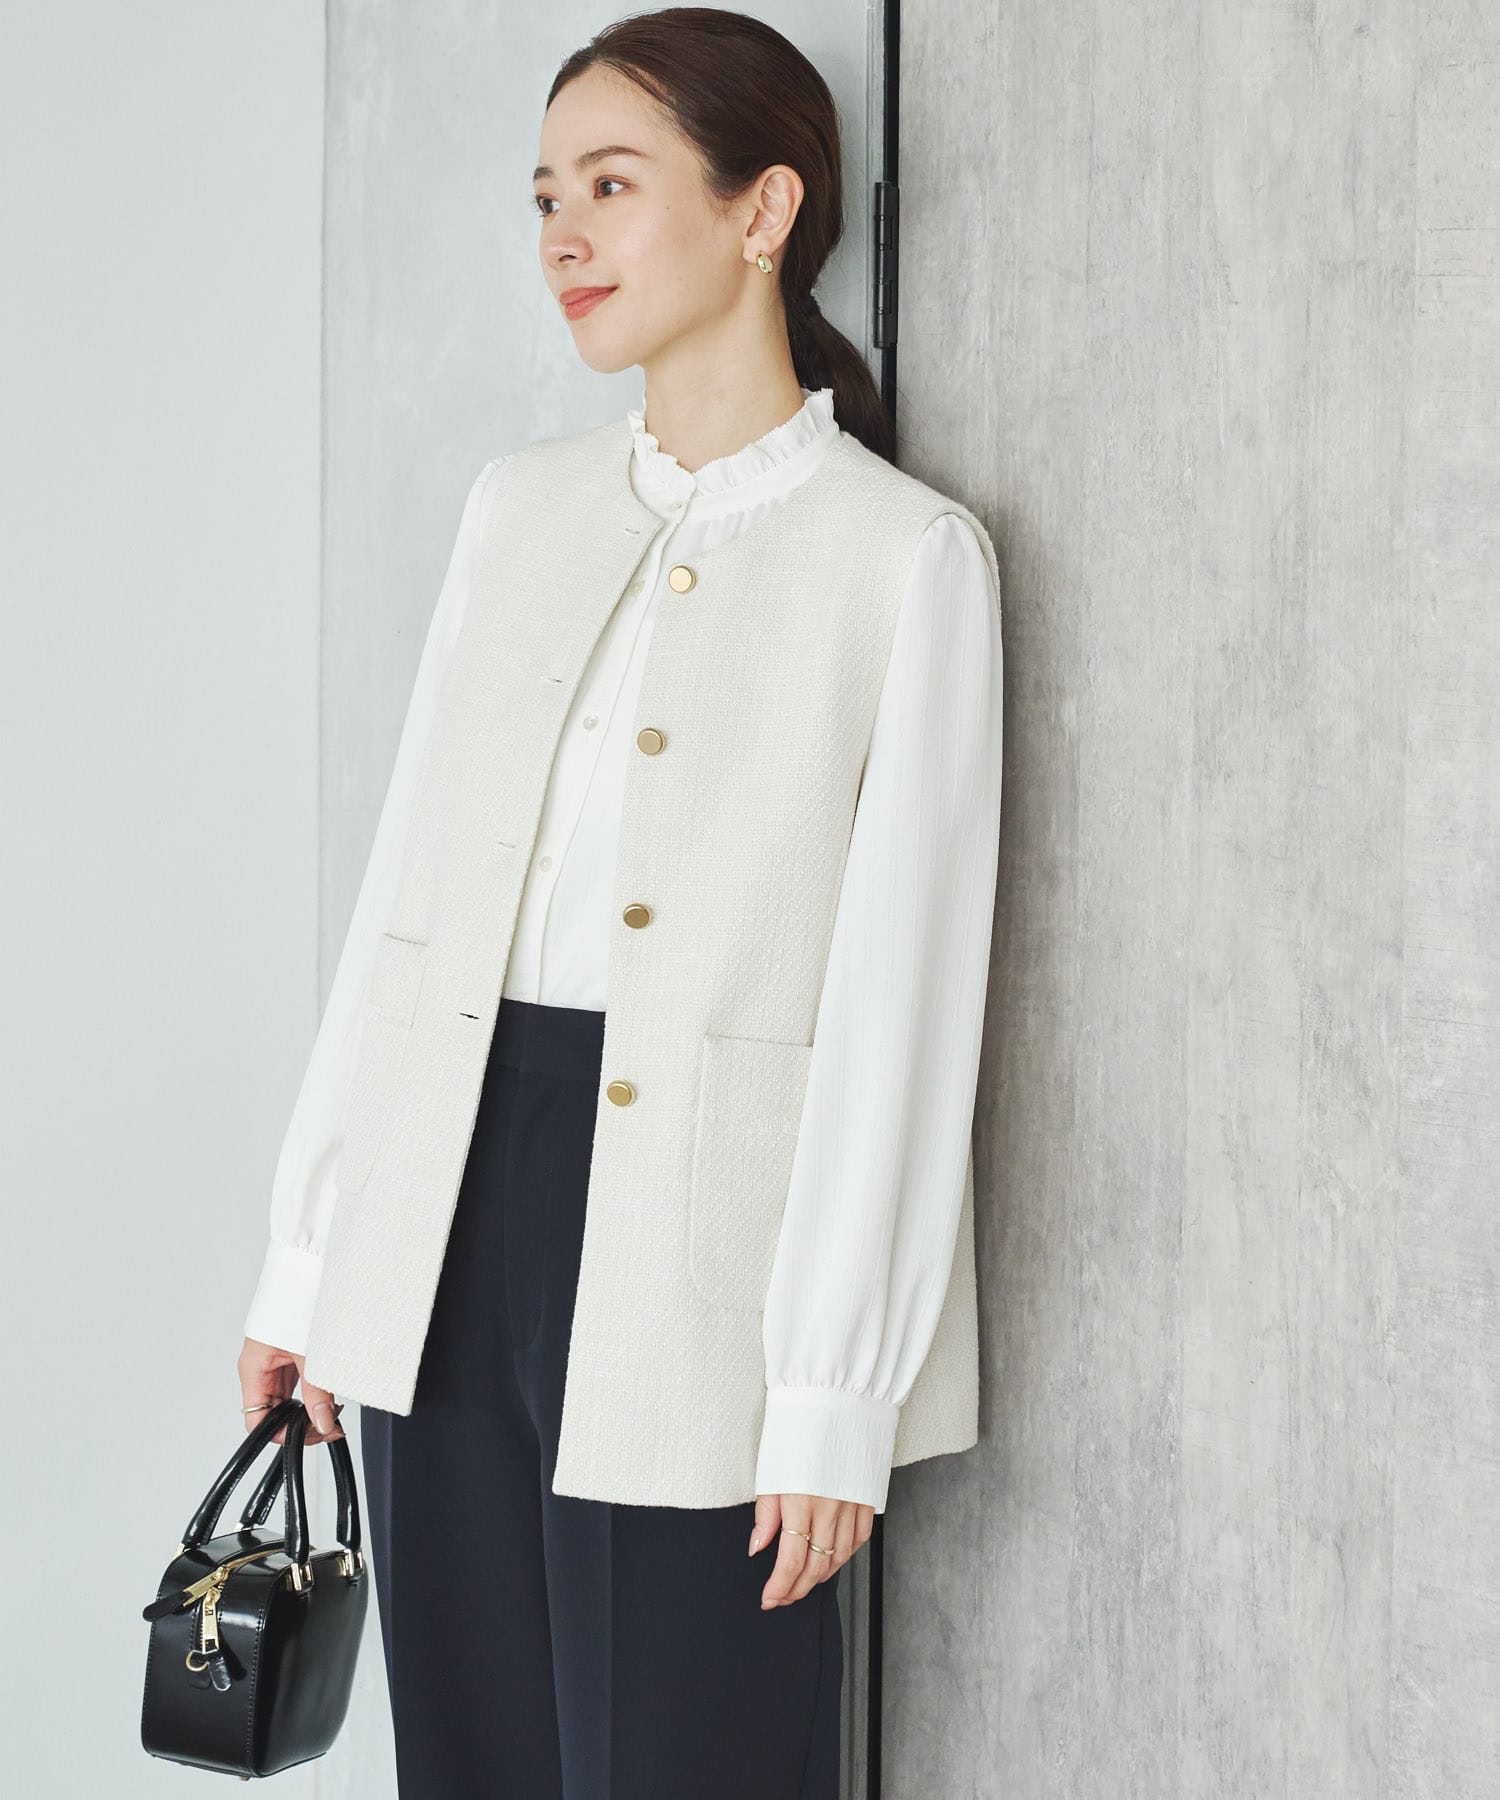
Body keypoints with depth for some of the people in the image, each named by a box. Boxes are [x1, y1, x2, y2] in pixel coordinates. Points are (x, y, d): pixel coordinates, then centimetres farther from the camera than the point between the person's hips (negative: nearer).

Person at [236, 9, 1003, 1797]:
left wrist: (837, 1394, -12)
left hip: (688, 1231, -5)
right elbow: (402, 883, 12)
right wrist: (305, 1249, 10)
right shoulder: (517, 506, 10)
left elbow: (896, 994, -9)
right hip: (451, 1207, 5)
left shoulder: (905, 554, -6)